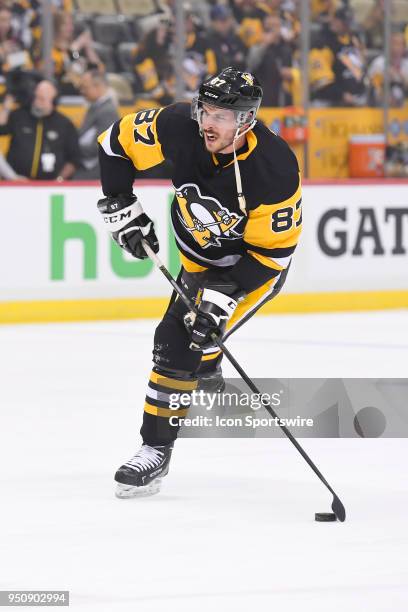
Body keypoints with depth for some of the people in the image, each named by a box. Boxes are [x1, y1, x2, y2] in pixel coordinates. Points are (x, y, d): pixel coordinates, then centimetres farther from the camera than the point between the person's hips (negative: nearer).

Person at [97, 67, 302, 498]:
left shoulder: (275, 170, -34)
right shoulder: (179, 127, -24)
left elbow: (272, 251, -25)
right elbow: (117, 143, -7)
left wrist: (223, 297, -31)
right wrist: (120, 207, -11)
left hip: (255, 263, -6)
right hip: (198, 252, 6)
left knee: (185, 342, -18)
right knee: (174, 338, 15)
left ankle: (156, 451, -11)